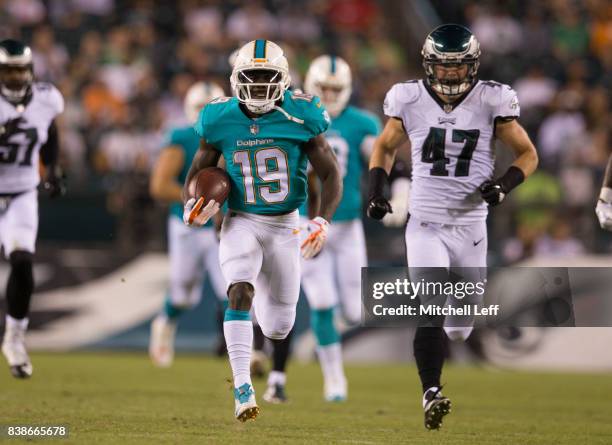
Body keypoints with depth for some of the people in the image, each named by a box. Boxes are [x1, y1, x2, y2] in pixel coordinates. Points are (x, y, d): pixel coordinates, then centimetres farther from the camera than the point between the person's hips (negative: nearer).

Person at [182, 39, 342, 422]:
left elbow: (331, 175, -6)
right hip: (241, 222, -1)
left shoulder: (300, 118, -11)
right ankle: (243, 388, -26)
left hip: (285, 225, 1)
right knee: (240, 293, -27)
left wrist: (323, 222, -20)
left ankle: (265, 291, 46)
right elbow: (197, 174, 5)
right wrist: (192, 208, -16)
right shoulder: (221, 121, -7)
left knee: (278, 328, 7)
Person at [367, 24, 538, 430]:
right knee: (430, 309, -19)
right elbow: (385, 147, 15)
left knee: (460, 327, 9)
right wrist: (377, 190, -1)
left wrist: (504, 185, -15)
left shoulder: (490, 102, -5)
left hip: (470, 225, 1)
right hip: (425, 224, -1)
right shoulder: (410, 101, -2)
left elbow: (528, 155, 4)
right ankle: (432, 394, -18)